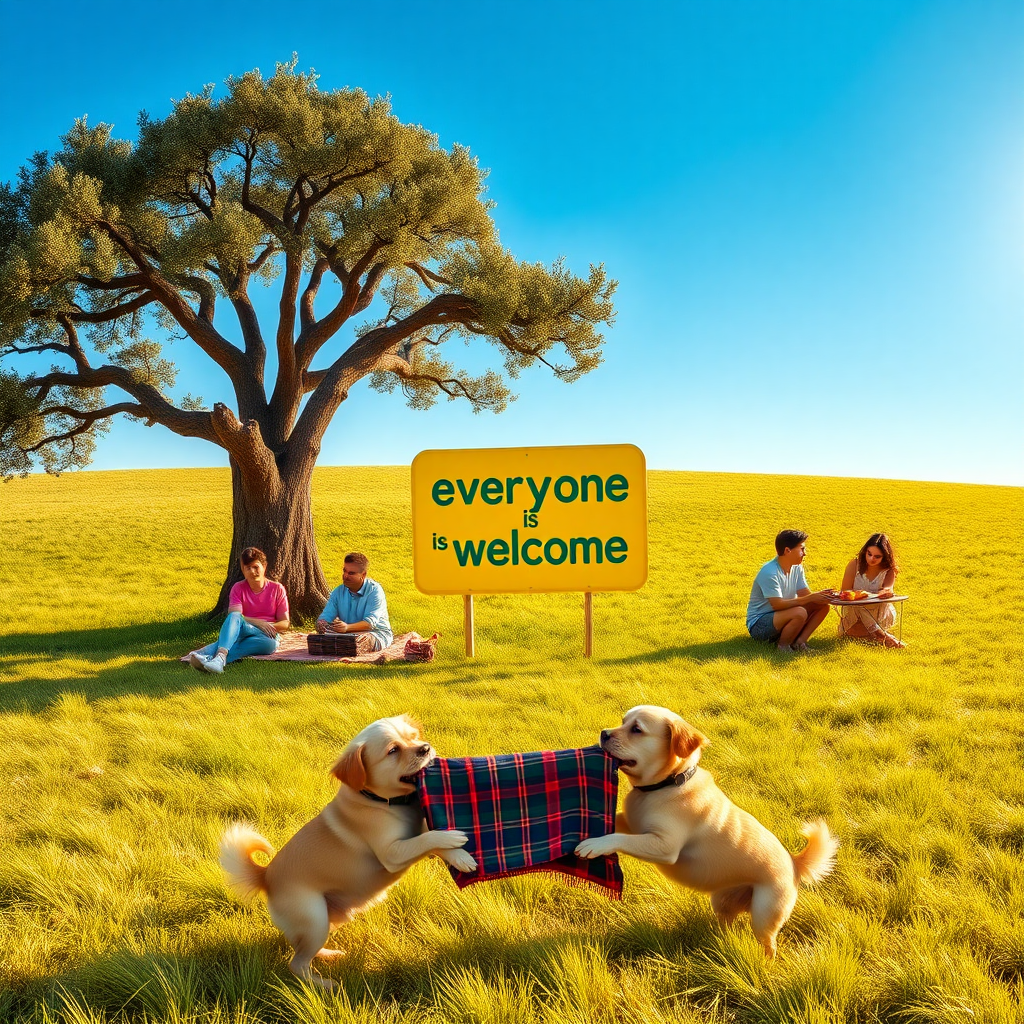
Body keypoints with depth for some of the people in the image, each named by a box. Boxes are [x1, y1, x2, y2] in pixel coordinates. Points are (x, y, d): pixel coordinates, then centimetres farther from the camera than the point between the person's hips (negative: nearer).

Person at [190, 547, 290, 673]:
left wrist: (269, 626, -15)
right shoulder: (238, 588, 8)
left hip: (267, 635, 0)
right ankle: (220, 655, -64)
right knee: (234, 617, -35)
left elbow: (285, 623, 6)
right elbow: (234, 615, -9)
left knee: (270, 644, -40)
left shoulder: (277, 589, 6)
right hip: (242, 631, 0)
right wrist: (259, 623, -21)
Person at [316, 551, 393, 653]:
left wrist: (348, 627, -40)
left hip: (376, 634, -5)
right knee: (321, 625, -25)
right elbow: (325, 617, 0)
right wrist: (321, 624, -28)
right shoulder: (338, 592, 6)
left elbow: (370, 622, -22)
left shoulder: (374, 590, -11)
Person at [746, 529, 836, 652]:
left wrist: (820, 595, -19)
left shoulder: (797, 568, 3)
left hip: (782, 617, 9)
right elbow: (777, 604, -29)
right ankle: (783, 646, -11)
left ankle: (799, 642, -7)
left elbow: (805, 594, 2)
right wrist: (810, 598, -29)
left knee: (822, 605, -4)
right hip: (758, 625, -9)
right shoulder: (769, 572, -24)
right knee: (799, 613, -34)